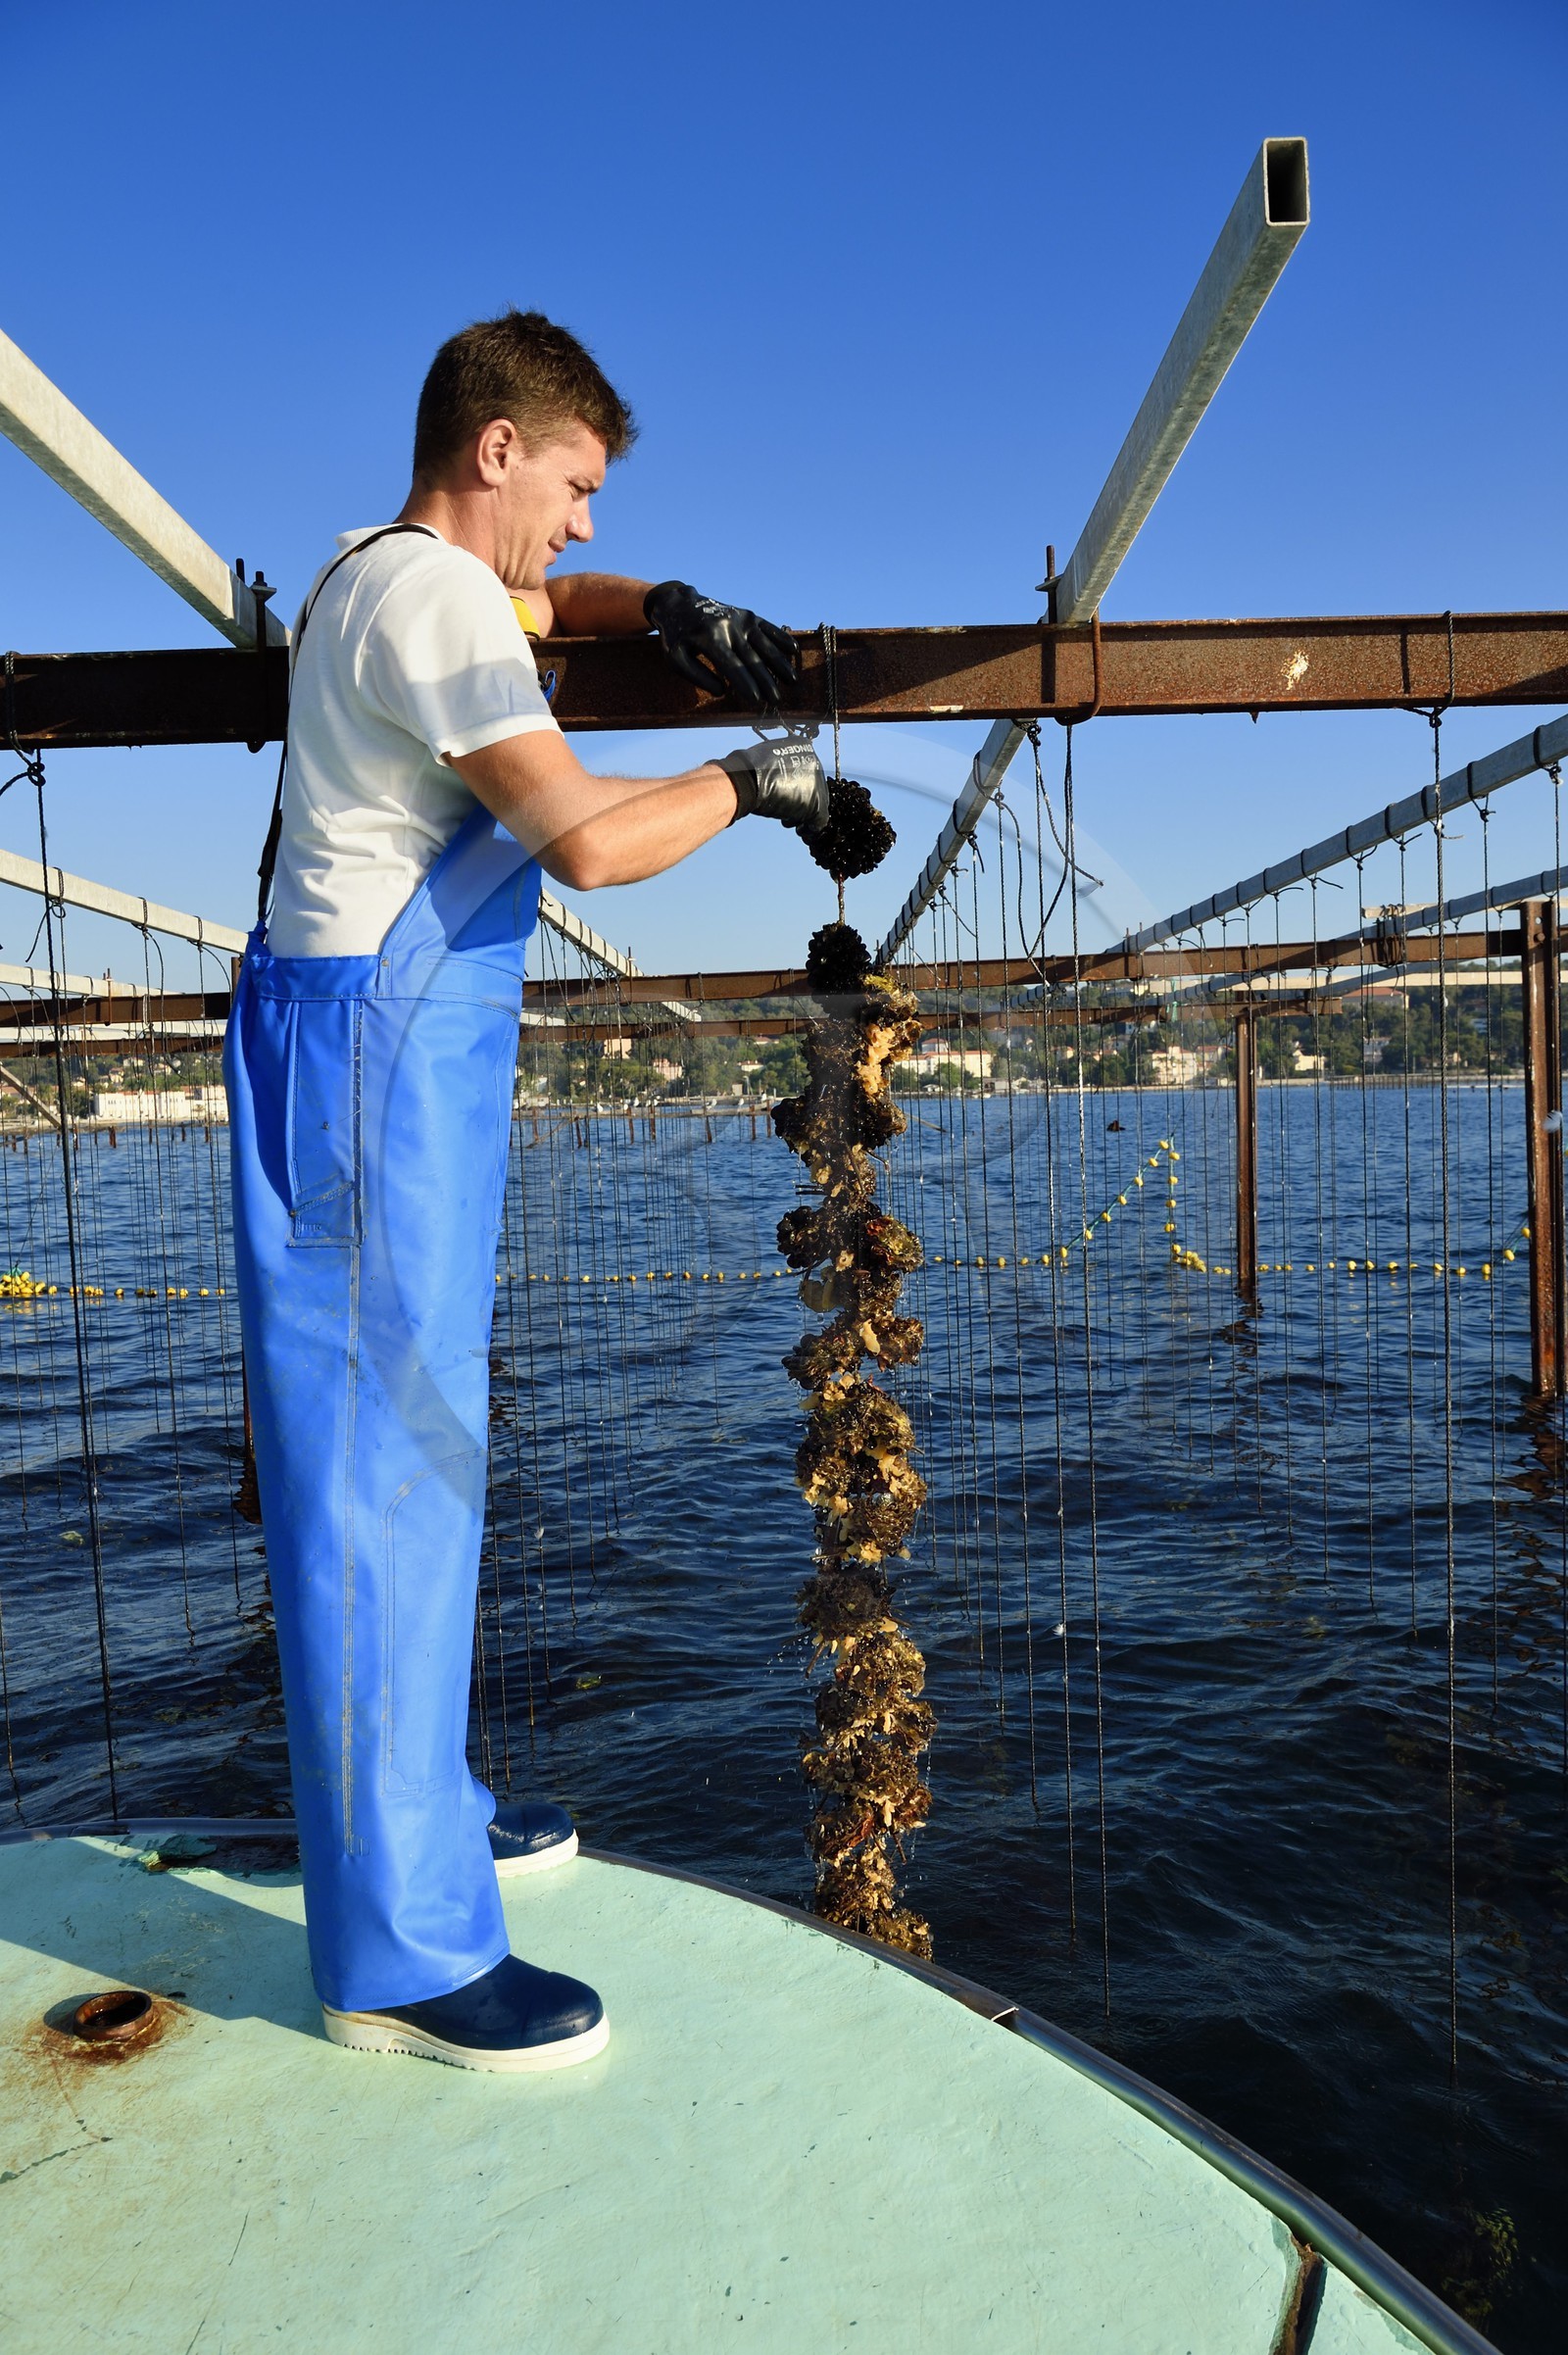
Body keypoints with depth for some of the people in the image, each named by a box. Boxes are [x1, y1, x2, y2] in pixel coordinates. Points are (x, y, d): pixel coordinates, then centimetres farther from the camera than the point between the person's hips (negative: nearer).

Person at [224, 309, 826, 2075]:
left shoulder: (389, 573, 19)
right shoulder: (429, 597, -13)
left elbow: (538, 598, 39)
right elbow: (586, 837, -23)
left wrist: (663, 610, 20)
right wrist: (749, 779, -7)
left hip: (401, 1047, 11)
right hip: (377, 1050, -11)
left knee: (413, 1445, 14)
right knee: (382, 1461, -9)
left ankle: (413, 1810, 29)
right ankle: (398, 1953, 1)